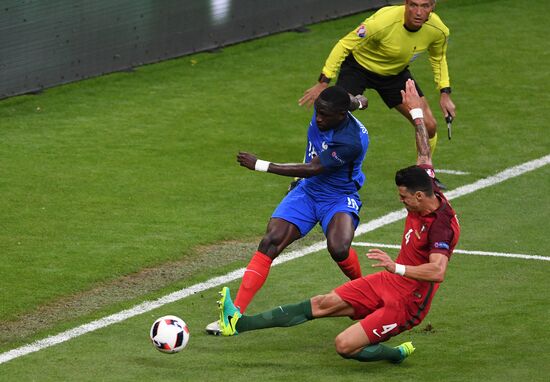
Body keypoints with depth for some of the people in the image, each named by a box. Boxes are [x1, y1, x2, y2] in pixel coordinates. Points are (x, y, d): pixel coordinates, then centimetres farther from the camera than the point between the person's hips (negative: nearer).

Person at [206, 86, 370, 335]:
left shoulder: (351, 141, -31)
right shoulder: (324, 110, -10)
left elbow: (312, 169, -28)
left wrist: (260, 165, -27)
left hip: (339, 198, -6)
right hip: (307, 190, 6)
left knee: (338, 249, -33)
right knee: (270, 243, -14)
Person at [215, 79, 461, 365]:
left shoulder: (442, 226, -27)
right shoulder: (429, 198, -1)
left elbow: (437, 271, -41)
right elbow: (425, 155, 15)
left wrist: (397, 267, -47)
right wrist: (416, 112, 22)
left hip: (407, 302, -9)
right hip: (388, 281, 9)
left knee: (344, 346, -18)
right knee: (324, 303, 5)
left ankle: (396, 354, 8)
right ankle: (240, 323, 5)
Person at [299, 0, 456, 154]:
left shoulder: (438, 30, -22)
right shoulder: (382, 23, -37)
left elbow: (438, 59, 3)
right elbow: (344, 45, -25)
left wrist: (445, 93, -4)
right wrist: (323, 83, -27)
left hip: (396, 72, 4)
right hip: (359, 65, -4)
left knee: (429, 127, -3)